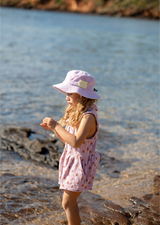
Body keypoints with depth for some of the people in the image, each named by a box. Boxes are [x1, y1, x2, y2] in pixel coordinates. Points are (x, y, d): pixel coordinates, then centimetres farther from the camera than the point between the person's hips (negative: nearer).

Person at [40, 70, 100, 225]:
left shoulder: (88, 116, -25)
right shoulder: (75, 113, 5)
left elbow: (76, 142, -38)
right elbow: (67, 139, 13)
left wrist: (57, 125, -31)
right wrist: (53, 128, -2)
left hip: (81, 165, -9)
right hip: (71, 161, 9)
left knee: (68, 202, -1)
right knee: (70, 201, 20)